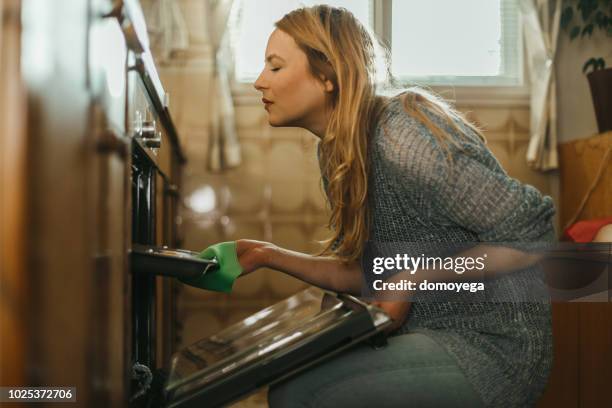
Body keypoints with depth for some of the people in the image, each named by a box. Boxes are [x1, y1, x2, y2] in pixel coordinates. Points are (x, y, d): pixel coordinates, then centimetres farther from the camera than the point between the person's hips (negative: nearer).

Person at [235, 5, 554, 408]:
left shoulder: (401, 137, -22)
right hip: (433, 336, 8)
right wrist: (269, 255, 4)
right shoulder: (335, 151, 6)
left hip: (493, 344, -8)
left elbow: (528, 231, -22)